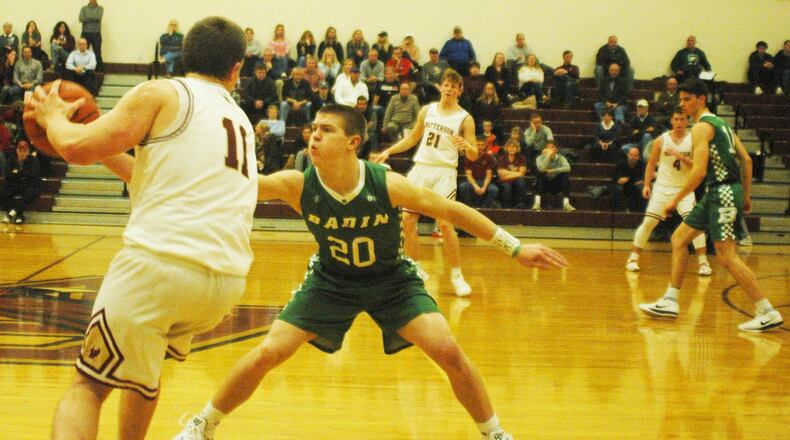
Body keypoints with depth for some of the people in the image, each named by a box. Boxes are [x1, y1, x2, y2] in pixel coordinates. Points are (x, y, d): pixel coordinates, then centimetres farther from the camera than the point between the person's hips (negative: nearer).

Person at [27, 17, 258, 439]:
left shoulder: (161, 94, 4)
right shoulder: (241, 122, 24)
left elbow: (77, 147, -4)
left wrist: (53, 116, 16)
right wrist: (108, 152, 39)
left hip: (159, 259, -6)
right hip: (226, 280, 6)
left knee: (88, 386, 0)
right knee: (145, 366, 33)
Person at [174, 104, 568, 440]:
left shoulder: (388, 185, -28)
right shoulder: (298, 185, -24)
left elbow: (452, 211, -18)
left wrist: (515, 248, -15)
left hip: (393, 281, -1)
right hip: (331, 280, 1)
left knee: (449, 352, -16)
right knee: (266, 354, -7)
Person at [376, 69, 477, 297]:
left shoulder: (464, 119, -3)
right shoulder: (427, 110, 10)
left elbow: (474, 155, -5)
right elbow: (413, 137, 22)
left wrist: (466, 147, -27)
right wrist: (389, 151, 14)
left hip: (444, 172, -5)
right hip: (421, 167, 5)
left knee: (445, 223, -16)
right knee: (408, 220, 2)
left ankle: (457, 275, -5)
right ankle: (416, 269, 16)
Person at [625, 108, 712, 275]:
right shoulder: (662, 140, -2)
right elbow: (651, 163, 7)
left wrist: (681, 156, -23)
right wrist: (647, 184, 0)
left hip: (685, 188, -1)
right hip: (662, 187, 1)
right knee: (648, 222, -1)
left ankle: (703, 262, -12)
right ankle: (633, 257, 12)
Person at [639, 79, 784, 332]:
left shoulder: (702, 127, -12)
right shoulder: (720, 123, 16)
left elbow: (699, 171, -21)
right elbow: (746, 160, 16)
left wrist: (676, 200, -14)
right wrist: (746, 196, 20)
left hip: (723, 192, -10)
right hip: (719, 193, 10)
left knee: (726, 257, -10)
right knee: (679, 238, 13)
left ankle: (768, 314, -8)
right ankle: (670, 302, 16)